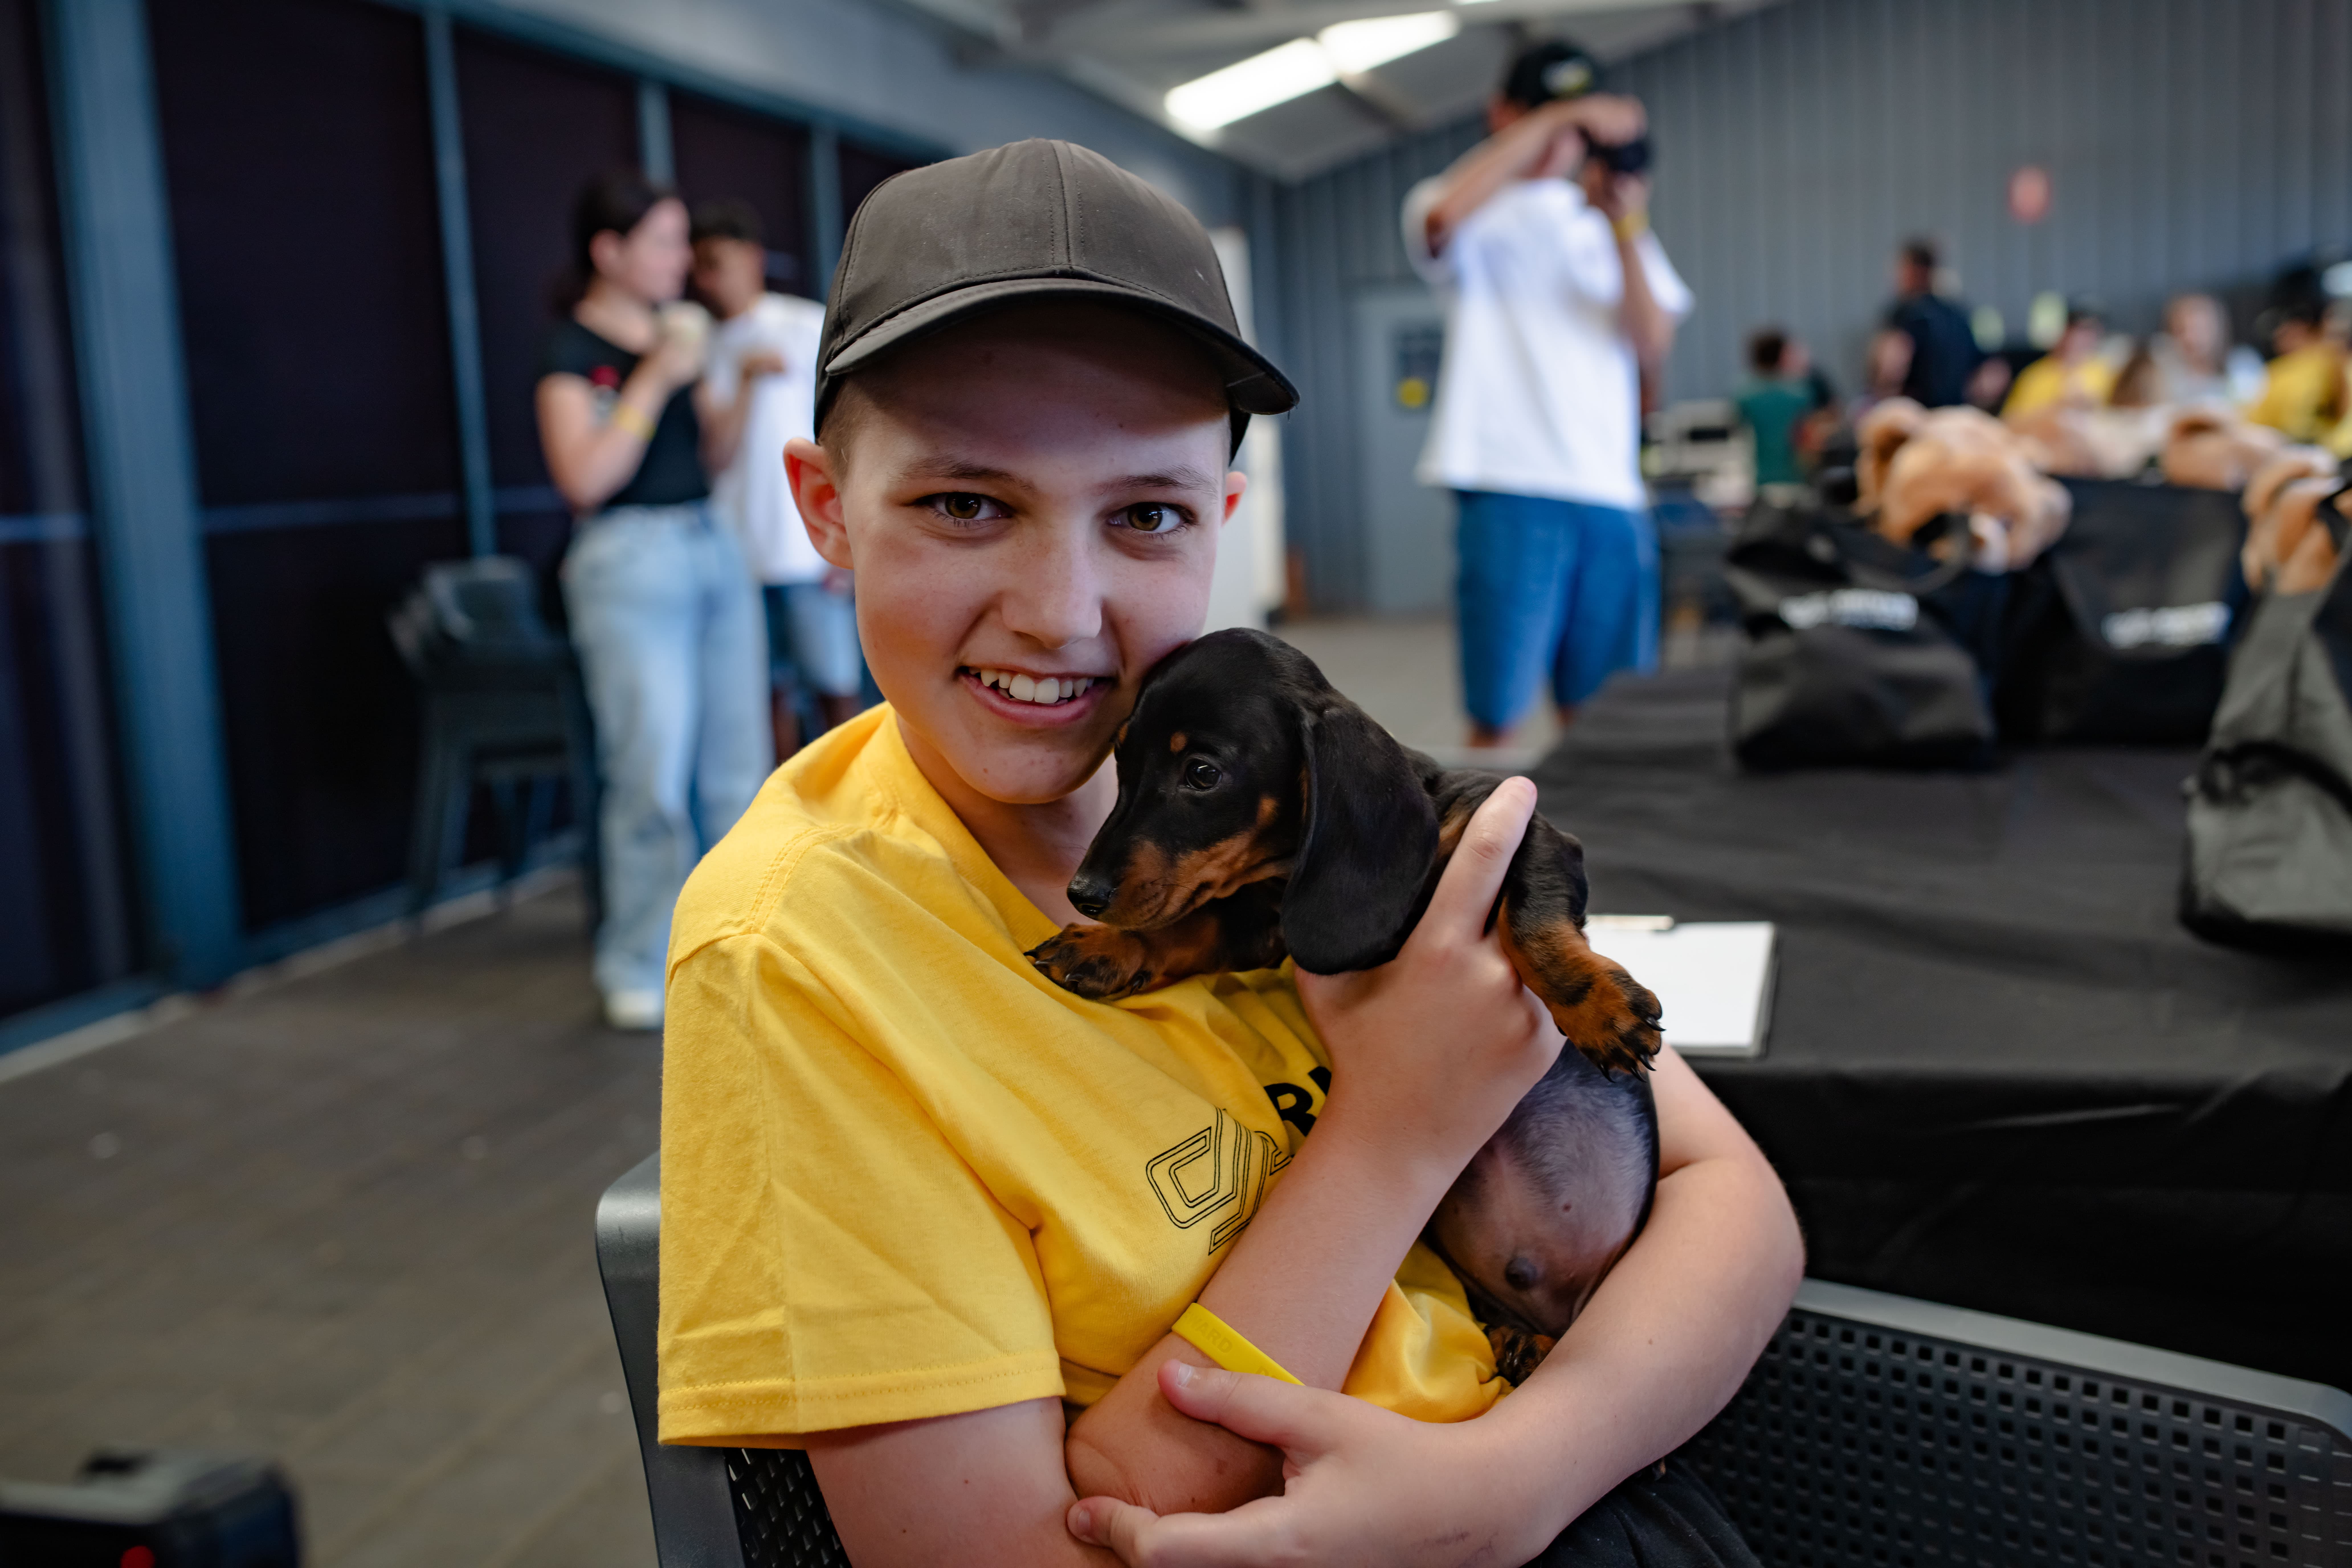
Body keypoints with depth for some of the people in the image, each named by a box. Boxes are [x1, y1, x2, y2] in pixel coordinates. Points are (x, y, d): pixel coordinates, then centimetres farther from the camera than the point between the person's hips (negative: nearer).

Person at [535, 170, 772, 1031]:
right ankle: (639, 968, 6)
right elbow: (584, 476, -16)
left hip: (713, 548, 7)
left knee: (736, 765, 7)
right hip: (631, 560, -7)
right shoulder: (572, 351, -5)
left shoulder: (678, 332, 15)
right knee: (653, 774, -7)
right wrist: (656, 379, -16)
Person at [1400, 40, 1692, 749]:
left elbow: (1653, 348, 6)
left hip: (1612, 495, 4)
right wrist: (1556, 117, -15)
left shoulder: (1605, 229, 21)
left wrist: (1626, 227, -5)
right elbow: (1443, 213, -18)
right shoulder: (1480, 222, 9)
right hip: (1509, 487, -4)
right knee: (1496, 716, -7)